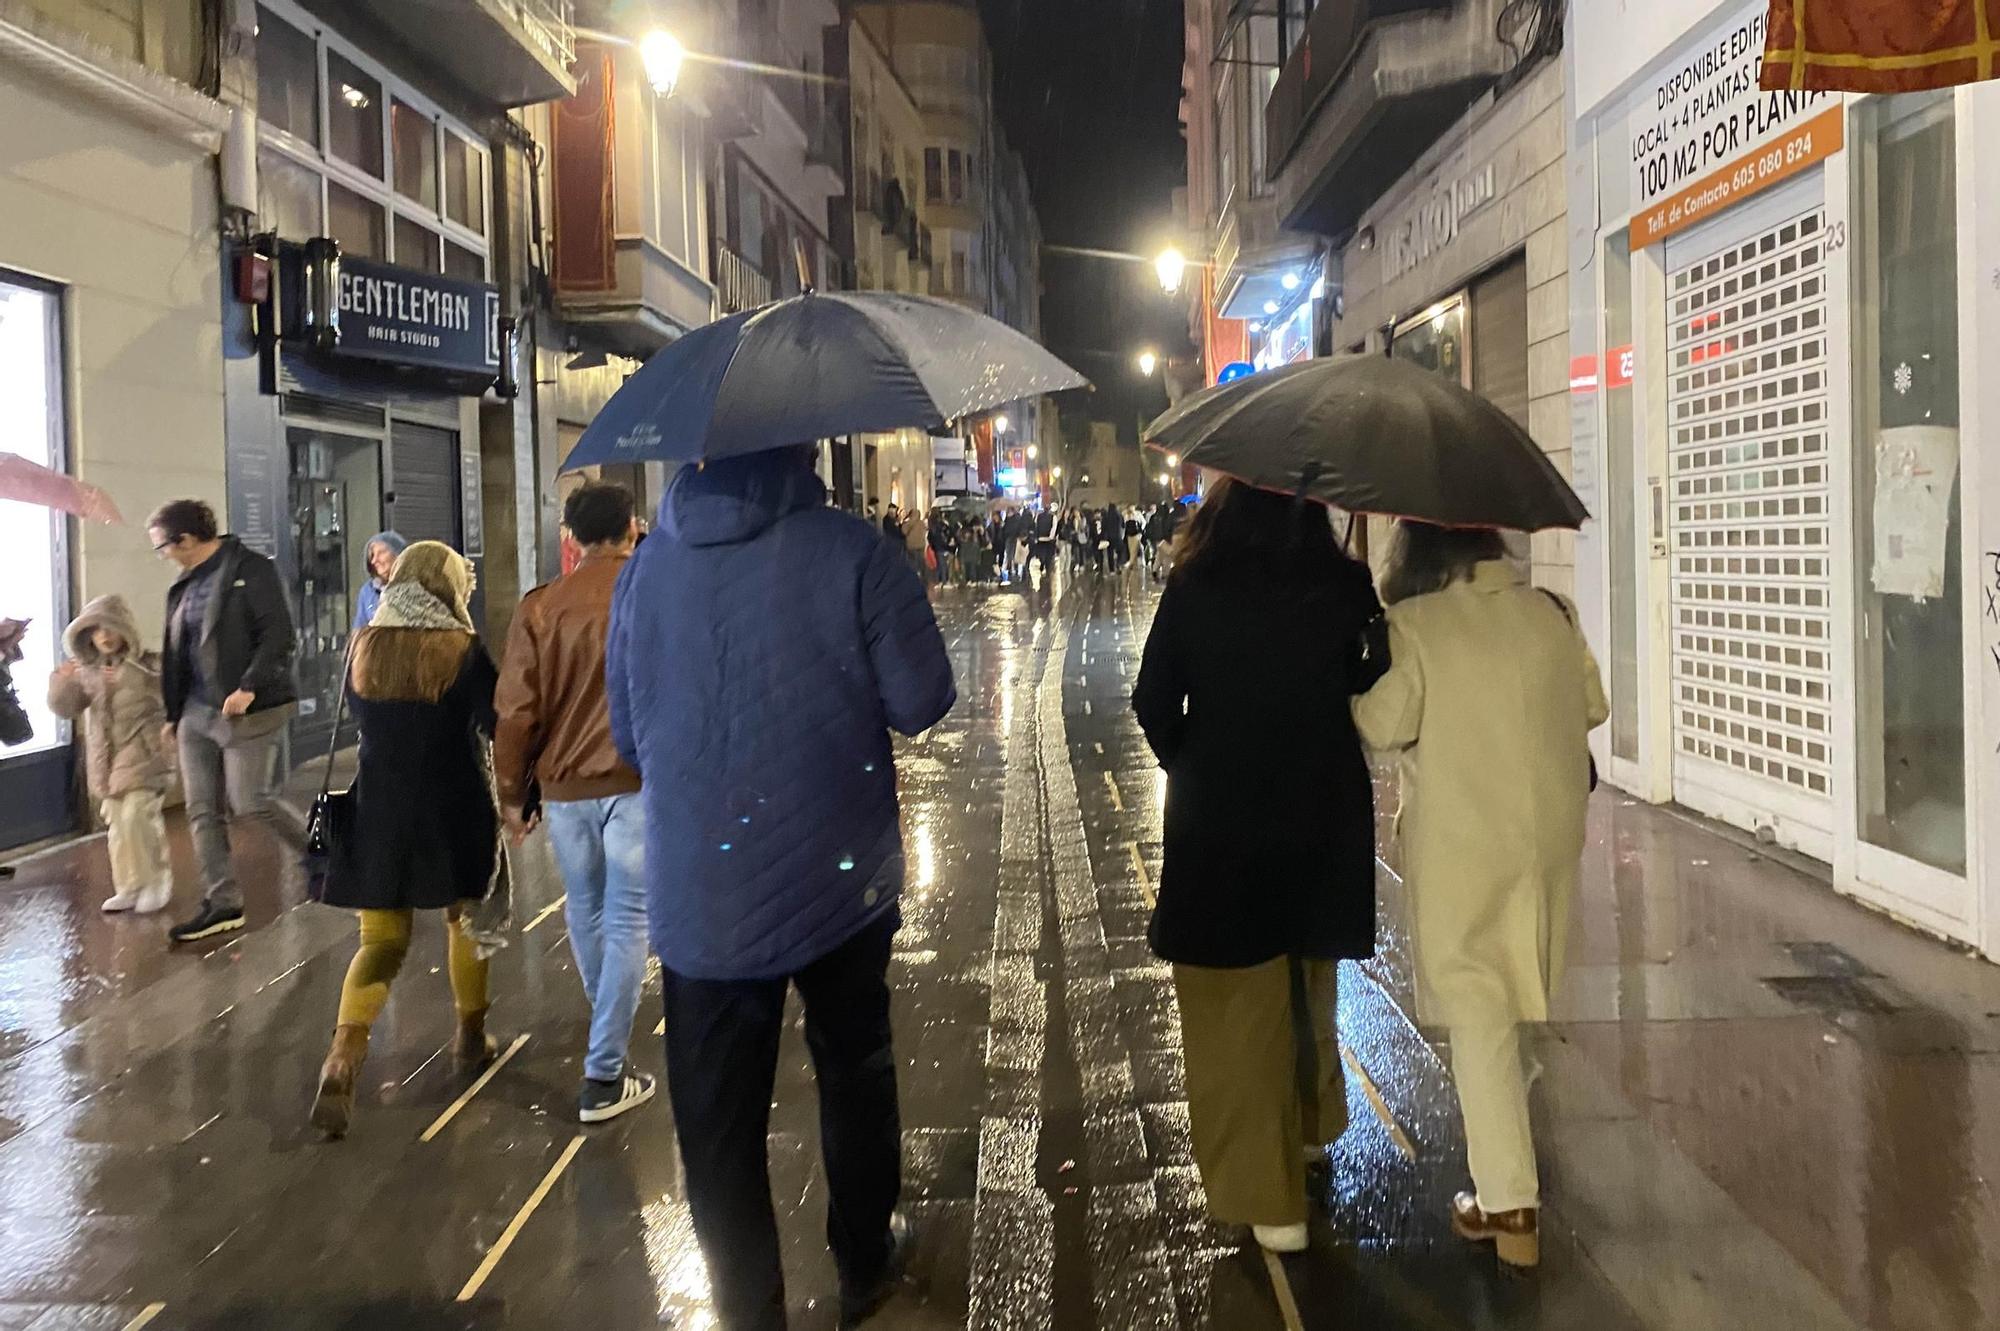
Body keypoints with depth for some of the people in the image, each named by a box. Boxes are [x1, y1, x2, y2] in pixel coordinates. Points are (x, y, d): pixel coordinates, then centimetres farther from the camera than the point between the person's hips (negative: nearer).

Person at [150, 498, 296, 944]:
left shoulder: (250, 569, -9)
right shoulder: (185, 585, 15)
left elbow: (278, 634, -17)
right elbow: (175, 652, 21)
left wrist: (249, 687, -24)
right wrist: (173, 713, 21)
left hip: (246, 711, -8)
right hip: (196, 711, 8)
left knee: (248, 808, -8)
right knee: (203, 811, 6)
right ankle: (221, 903, 13)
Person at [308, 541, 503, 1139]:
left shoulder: (363, 647, 1)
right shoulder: (462, 650, -11)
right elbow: (500, 727, -13)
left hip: (378, 811, 3)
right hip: (453, 812, -3)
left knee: (380, 940, 6)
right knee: (465, 918, 20)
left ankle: (341, 1063, -13)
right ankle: (470, 1037, 32)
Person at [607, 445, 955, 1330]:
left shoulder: (645, 569, 0)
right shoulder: (851, 553, -13)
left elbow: (629, 735, 8)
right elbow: (921, 702, -12)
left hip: (698, 896, 2)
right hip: (839, 879, -1)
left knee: (719, 1121, 10)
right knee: (854, 1073, 21)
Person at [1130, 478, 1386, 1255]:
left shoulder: (1194, 590, -12)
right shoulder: (1348, 589, -8)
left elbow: (1154, 707, -7)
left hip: (1219, 824, -3)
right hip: (1325, 818, 3)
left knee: (1238, 1008, 9)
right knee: (1307, 982, 25)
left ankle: (1268, 1197, 14)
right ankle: (1314, 1123, 45)